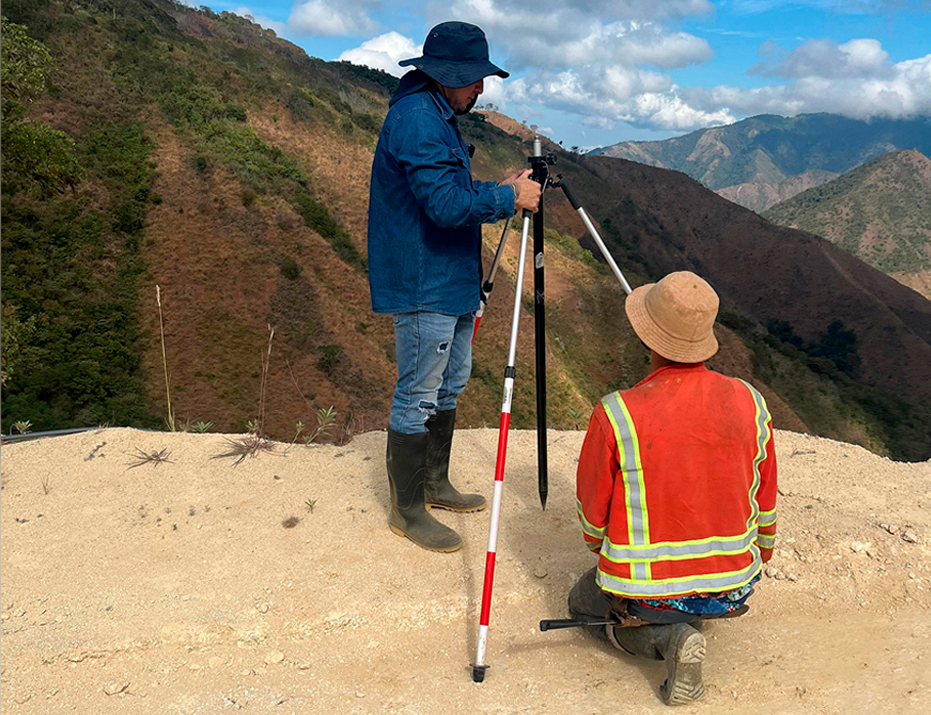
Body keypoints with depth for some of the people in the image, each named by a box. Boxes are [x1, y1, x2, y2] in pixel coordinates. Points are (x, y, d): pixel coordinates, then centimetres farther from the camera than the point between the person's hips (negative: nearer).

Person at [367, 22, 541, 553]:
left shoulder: (439, 117, 16)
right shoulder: (416, 118, -18)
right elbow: (446, 203, -27)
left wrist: (499, 190, 5)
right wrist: (509, 198, -15)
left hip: (452, 284, 11)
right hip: (422, 288, -11)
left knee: (451, 384, 19)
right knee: (417, 397, -2)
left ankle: (435, 483, 33)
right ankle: (407, 510, 12)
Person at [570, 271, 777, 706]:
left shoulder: (615, 415, -22)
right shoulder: (749, 403, -12)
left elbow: (592, 512, -7)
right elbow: (765, 504, 3)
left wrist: (605, 554, 17)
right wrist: (759, 556, 25)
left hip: (644, 593, -6)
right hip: (733, 591, 6)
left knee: (584, 603, 27)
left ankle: (668, 639, 1)